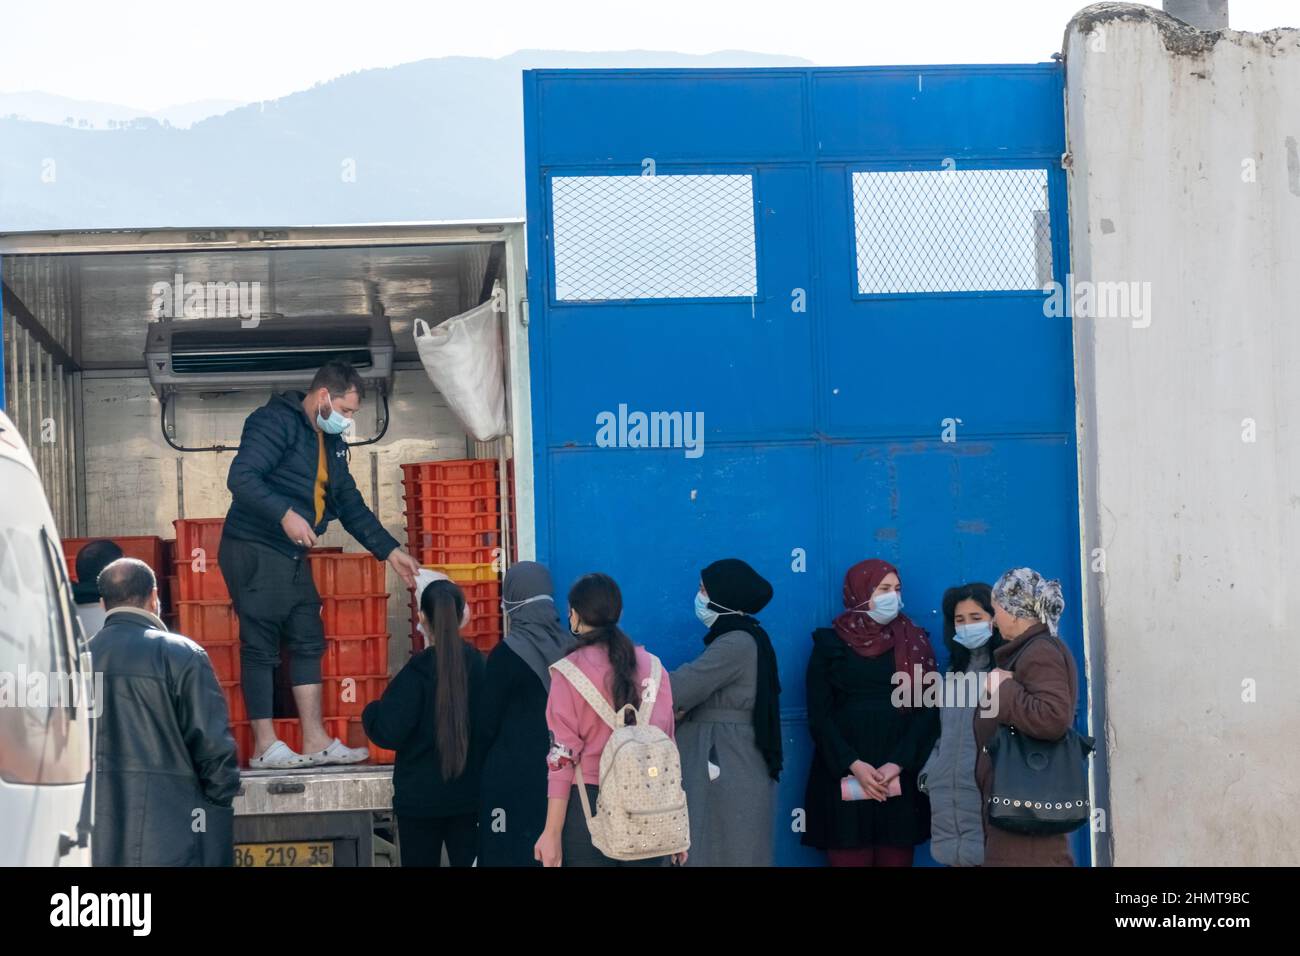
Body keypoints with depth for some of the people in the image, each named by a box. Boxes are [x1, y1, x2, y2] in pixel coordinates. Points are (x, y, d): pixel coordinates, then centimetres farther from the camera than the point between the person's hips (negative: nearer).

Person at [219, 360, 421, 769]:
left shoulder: (329, 443, 17)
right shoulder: (276, 421, -12)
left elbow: (351, 505, 21)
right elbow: (241, 478, -23)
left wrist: (390, 551, 15)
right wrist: (284, 515, -32)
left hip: (293, 555, 9)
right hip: (253, 550, -9)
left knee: (308, 641, 8)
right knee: (261, 646, -6)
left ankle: (315, 740, 11)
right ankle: (265, 747, -3)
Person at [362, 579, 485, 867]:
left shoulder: (418, 670, -14)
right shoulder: (479, 665, -2)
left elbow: (389, 732, -17)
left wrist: (370, 712, 2)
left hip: (421, 796, -3)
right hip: (469, 794, 3)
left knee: (420, 861, 7)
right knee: (467, 860, 8)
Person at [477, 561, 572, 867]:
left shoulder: (507, 654, -13)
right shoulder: (570, 647, 2)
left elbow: (488, 723, -8)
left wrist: (481, 769, 7)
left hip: (513, 778, -6)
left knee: (513, 855, -1)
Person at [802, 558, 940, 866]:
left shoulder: (914, 642, 10)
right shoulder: (830, 643, 6)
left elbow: (929, 709, 1)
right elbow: (819, 714, -1)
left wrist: (897, 764, -12)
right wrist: (853, 765, -14)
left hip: (900, 777, 1)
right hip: (844, 776, -1)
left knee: (896, 858, 1)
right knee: (849, 858, -4)